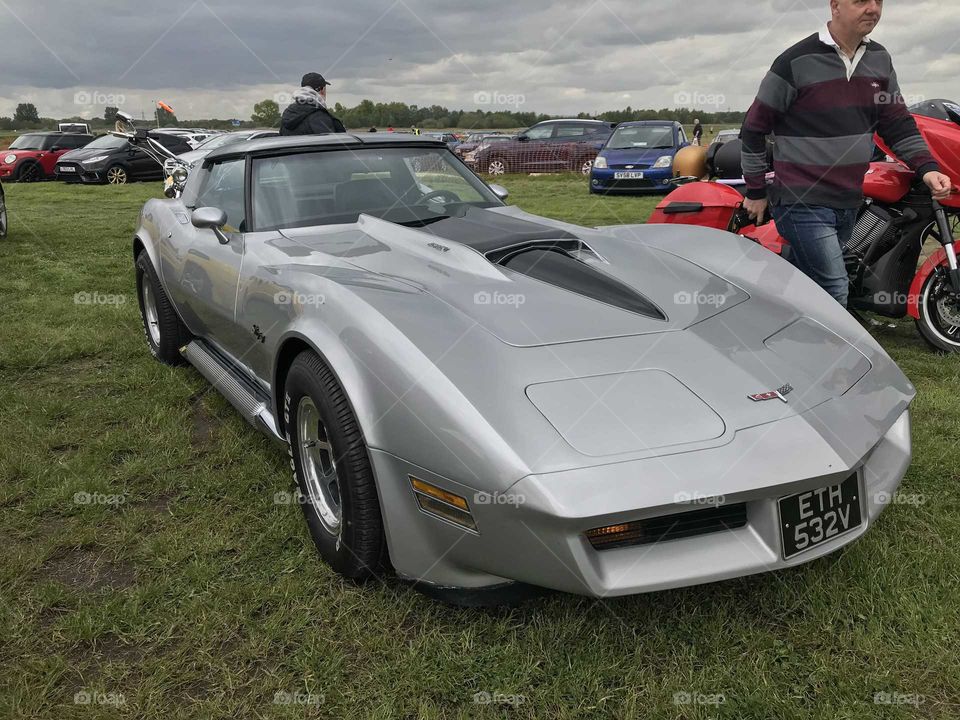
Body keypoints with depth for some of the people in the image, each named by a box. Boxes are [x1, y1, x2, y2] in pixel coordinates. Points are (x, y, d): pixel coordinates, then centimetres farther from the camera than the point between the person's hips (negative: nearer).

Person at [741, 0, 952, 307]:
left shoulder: (880, 59, 9)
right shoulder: (796, 63, -10)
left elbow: (898, 122, 14)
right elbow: (754, 128, -4)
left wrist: (926, 167, -2)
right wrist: (756, 192, -1)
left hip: (849, 204, 6)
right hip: (803, 205, -6)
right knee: (834, 293, -12)